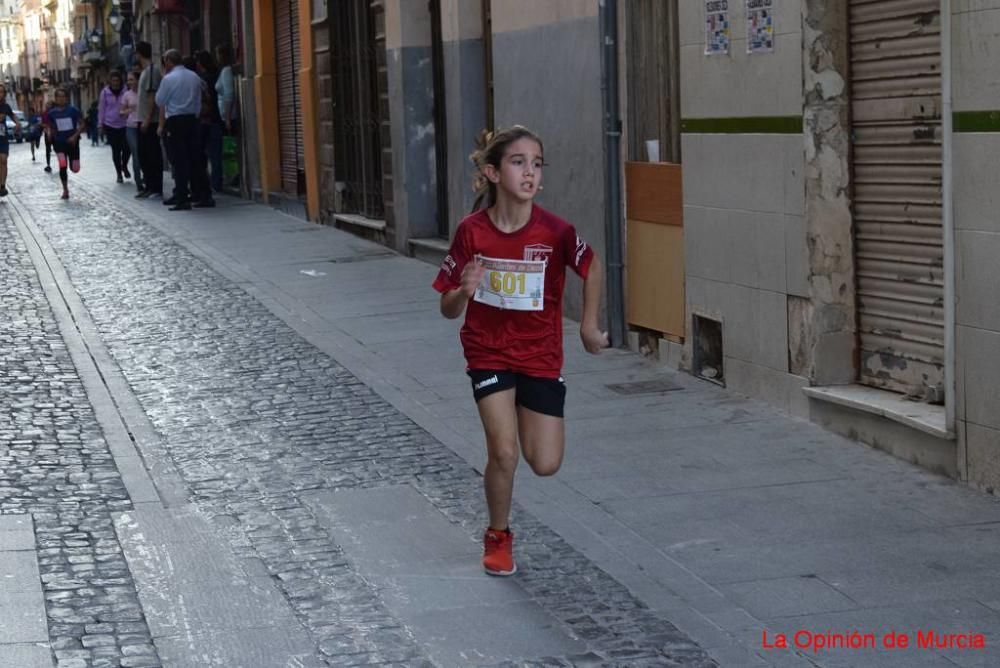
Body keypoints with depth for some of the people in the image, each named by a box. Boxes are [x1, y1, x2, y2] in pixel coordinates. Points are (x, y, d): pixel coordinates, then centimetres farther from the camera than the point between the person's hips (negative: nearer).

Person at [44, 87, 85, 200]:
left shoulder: (73, 110, -8)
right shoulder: (52, 113, -2)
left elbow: (82, 124, -4)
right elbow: (49, 126, 14)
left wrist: (75, 136, -15)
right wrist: (50, 132, -8)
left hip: (72, 142, 0)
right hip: (59, 142, 0)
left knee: (75, 169, 1)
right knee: (62, 165, -18)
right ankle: (65, 190, -2)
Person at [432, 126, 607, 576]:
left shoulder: (555, 231, -18)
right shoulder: (472, 232, -15)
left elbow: (592, 267, 4)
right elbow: (448, 309, -7)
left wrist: (589, 326, 5)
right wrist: (464, 291, -29)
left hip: (540, 355, 1)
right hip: (489, 353, -1)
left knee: (545, 464, 0)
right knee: (504, 452, -15)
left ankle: (521, 421, 35)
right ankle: (498, 537, 12)